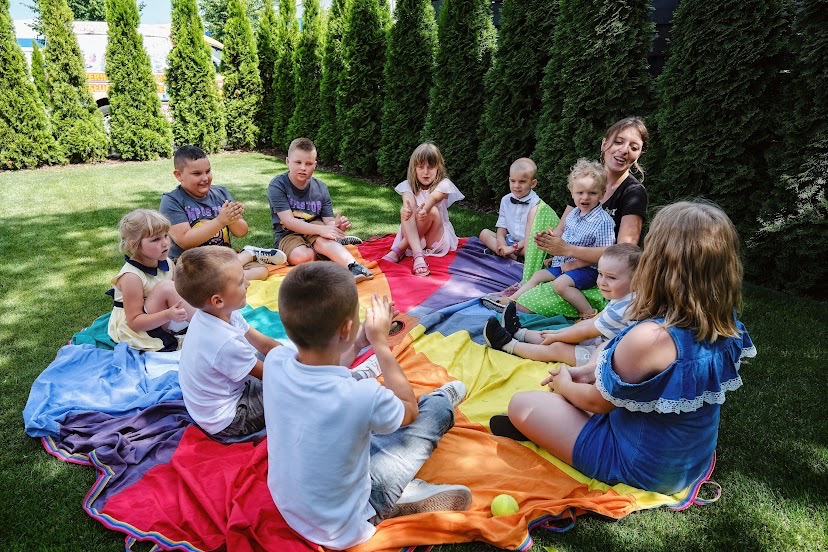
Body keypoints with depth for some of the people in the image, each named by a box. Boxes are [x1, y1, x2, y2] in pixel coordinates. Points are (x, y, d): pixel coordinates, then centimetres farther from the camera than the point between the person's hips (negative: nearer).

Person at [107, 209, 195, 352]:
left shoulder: (166, 264, -2)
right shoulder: (131, 277, -23)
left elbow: (178, 295, 12)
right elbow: (134, 322, -23)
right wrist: (167, 315, -36)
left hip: (161, 322, 8)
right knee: (166, 288, -28)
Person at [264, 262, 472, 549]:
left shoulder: (274, 362, -21)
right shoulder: (362, 397, -36)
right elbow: (410, 410, -9)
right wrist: (380, 342, -7)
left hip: (286, 506, 5)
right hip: (342, 528, -5)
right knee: (435, 408, 5)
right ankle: (444, 398, 37)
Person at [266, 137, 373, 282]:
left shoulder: (321, 189, 0)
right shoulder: (277, 185, -13)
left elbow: (328, 220, -3)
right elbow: (288, 221, -21)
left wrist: (336, 225, -30)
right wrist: (320, 229, -34)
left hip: (313, 230, 2)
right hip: (287, 234, -1)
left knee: (324, 242, -34)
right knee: (300, 257, -33)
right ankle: (333, 247, -12)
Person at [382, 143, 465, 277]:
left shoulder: (443, 184, -1)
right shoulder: (408, 185, 5)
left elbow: (433, 197, -25)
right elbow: (407, 200, -19)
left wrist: (423, 210, -50)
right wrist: (405, 209, -46)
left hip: (437, 237, -1)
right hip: (411, 235, 1)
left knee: (432, 211, -32)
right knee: (406, 211, -29)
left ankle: (398, 250, -32)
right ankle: (418, 255, -46)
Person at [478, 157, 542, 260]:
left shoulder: (535, 204, -11)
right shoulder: (506, 200, 5)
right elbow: (501, 227, 5)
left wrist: (512, 248, -24)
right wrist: (501, 242, -16)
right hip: (509, 240, 6)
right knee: (484, 233, -10)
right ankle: (514, 257, -24)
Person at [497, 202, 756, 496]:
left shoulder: (650, 337, -36)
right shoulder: (728, 330, -11)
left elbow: (600, 402, -17)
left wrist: (564, 384, 4)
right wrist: (590, 373, 6)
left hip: (639, 470, -8)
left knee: (521, 404, -2)